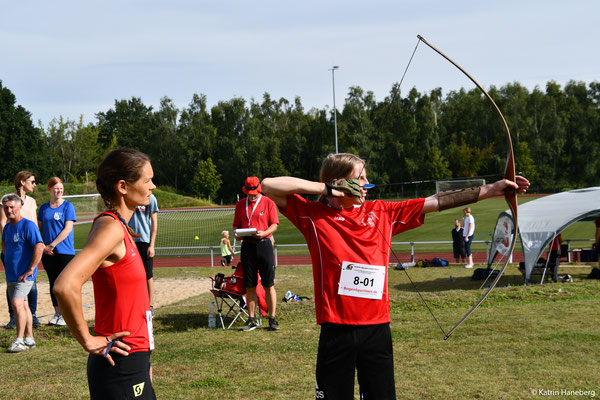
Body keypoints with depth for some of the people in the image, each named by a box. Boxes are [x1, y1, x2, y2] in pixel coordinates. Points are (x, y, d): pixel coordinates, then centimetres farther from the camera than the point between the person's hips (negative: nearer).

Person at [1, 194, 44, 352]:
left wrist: (31, 269, -21)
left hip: (24, 275, -8)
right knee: (23, 306, 13)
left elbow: (39, 246, -21)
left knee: (17, 303, -20)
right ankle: (29, 339, 20)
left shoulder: (28, 225, -13)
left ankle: (19, 340, -18)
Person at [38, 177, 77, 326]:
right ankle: (57, 313, 15)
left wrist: (52, 245, -13)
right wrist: (43, 246, -3)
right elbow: (39, 228, 13)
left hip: (64, 251, -4)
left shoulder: (68, 206, -3)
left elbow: (67, 229, -10)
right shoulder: (44, 208, 10)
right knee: (53, 282, 8)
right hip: (47, 252, 4)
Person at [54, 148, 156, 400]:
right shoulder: (110, 228, -18)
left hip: (132, 363, 9)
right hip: (120, 369, -9)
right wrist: (87, 340, -20)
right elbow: (65, 287, -31)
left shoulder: (120, 228, 11)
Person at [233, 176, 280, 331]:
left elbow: (274, 224, 0)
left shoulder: (268, 203, 3)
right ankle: (252, 320, 12)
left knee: (269, 285, -3)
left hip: (264, 244, -3)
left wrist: (264, 233, -18)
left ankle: (272, 319, 2)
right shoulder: (240, 205, 14)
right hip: (247, 246, 3)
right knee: (249, 286, 5)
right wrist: (236, 234, -5)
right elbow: (236, 225, 17)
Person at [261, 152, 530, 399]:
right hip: (337, 330, -3)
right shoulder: (314, 215, 0)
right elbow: (269, 186, -8)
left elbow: (435, 202, 9)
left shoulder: (381, 213, 10)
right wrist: (326, 188, -9)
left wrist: (490, 190, 6)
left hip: (377, 328, 3)